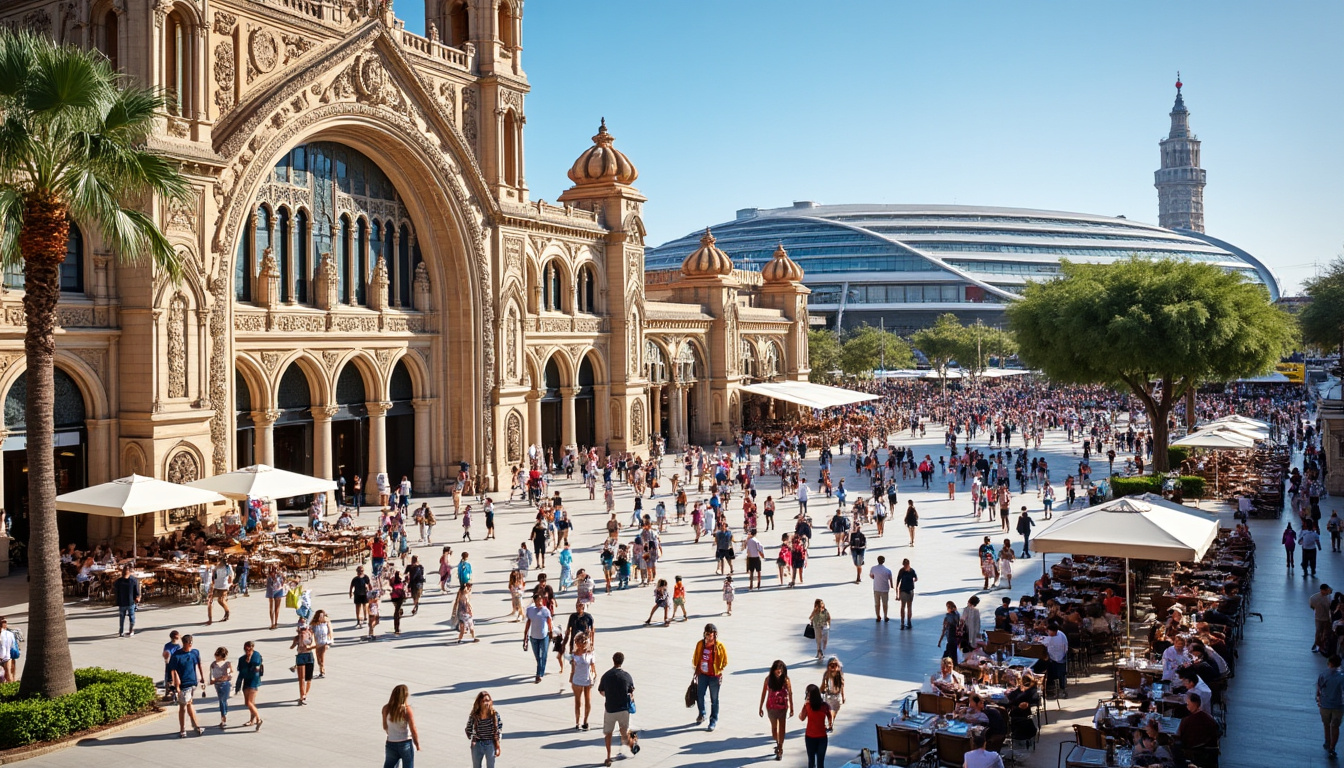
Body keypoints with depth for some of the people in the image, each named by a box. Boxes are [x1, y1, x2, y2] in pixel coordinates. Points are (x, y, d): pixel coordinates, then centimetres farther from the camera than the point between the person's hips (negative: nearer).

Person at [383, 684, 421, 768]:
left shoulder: (386, 708, -7)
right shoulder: (407, 710, -18)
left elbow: (385, 727, 7)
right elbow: (413, 730, -14)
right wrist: (417, 745, 0)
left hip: (391, 744, 3)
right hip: (406, 744, -3)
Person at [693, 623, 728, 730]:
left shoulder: (719, 646, -11)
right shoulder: (700, 644, -2)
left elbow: (724, 661, -1)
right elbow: (696, 658, 9)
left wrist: (720, 672, -2)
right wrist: (696, 671, 11)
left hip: (714, 676, -3)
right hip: (702, 675, 3)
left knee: (714, 699, 5)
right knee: (699, 695, 8)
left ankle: (713, 721, 17)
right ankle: (701, 714, 34)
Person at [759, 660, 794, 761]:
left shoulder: (786, 680, -13)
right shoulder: (768, 678, -9)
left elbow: (790, 694, -5)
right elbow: (764, 693, 0)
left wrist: (791, 708, -4)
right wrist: (760, 707, 3)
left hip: (783, 707, -1)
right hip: (771, 707, 1)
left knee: (782, 729, 4)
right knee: (774, 727, 14)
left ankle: (780, 750, 17)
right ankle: (778, 744, 39)